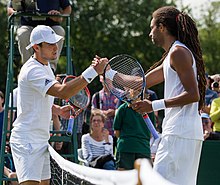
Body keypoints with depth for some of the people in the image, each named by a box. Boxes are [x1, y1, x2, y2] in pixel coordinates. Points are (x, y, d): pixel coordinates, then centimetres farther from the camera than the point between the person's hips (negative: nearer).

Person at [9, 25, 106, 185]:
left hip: (41, 140, 10)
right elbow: (63, 92, -33)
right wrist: (93, 71, -36)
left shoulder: (45, 66, 14)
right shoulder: (33, 70, -20)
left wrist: (58, 110, 7)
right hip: (27, 140, -10)